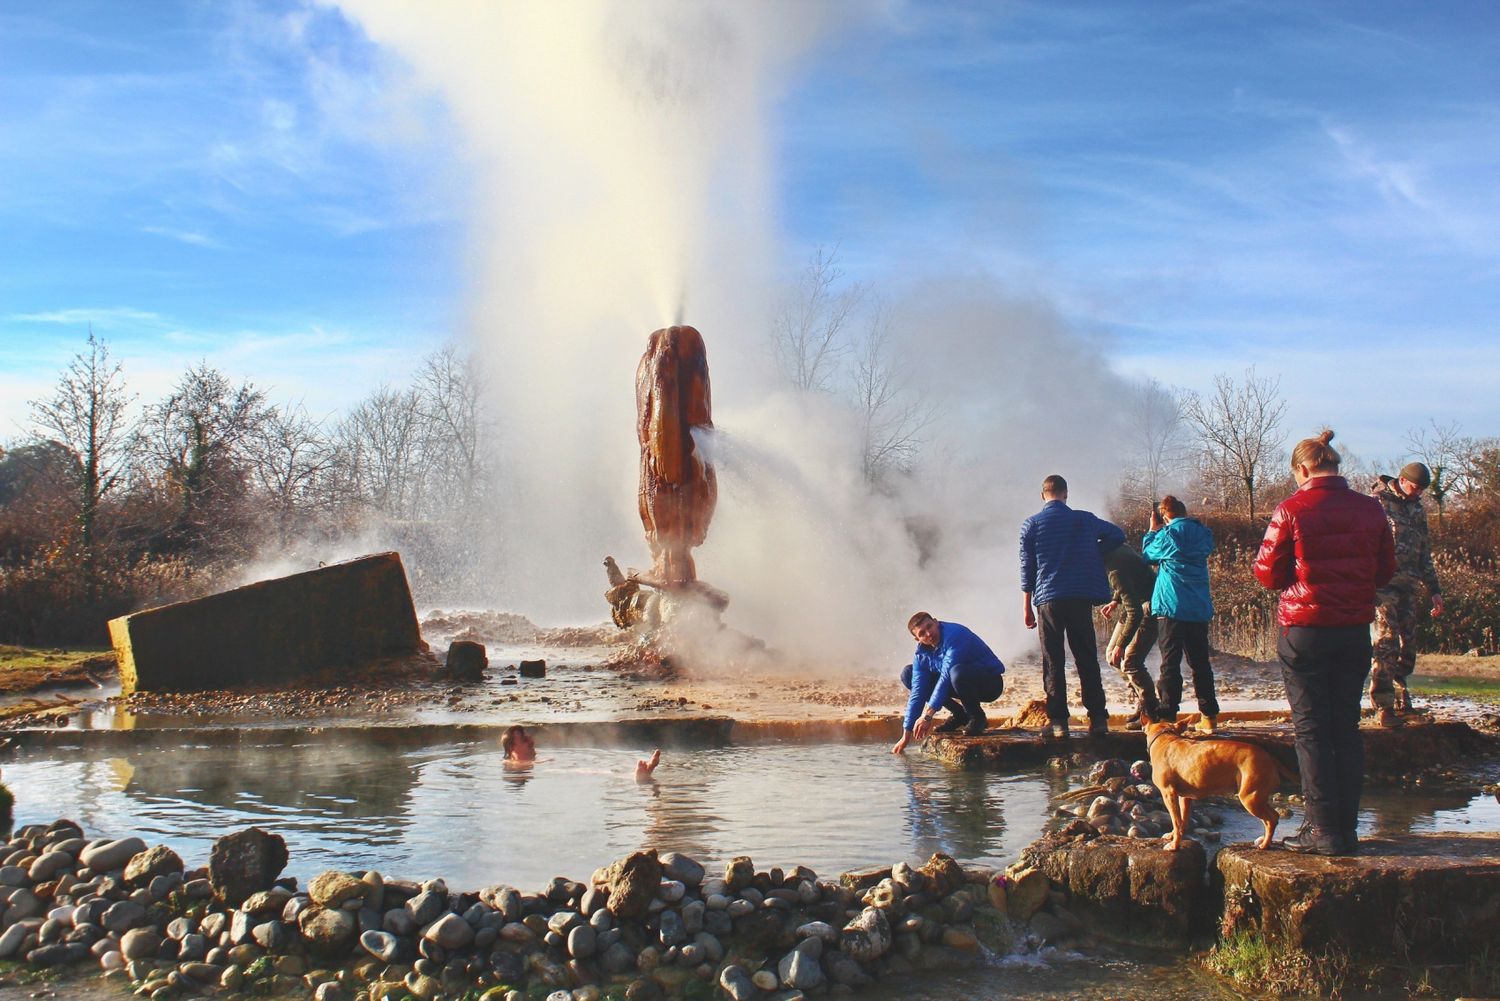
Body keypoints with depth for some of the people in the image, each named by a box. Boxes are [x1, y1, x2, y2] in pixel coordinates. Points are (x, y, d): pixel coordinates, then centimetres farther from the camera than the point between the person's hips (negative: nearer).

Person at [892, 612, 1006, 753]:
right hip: (966, 683, 8)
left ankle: (977, 718, -13)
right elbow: (917, 693, -6)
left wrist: (927, 715, -34)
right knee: (908, 674, 0)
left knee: (957, 672, -40)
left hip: (991, 684, -8)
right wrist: (906, 735, -10)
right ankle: (959, 715, 5)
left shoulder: (955, 634, -26)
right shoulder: (921, 653, -4)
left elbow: (946, 677, -32)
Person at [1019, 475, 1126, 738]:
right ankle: (1098, 718, 3)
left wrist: (1027, 607, 10)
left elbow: (1027, 569, 4)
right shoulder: (1084, 520, 6)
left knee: (1053, 663, 3)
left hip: (1047, 600, -1)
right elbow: (1117, 534, 19)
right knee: (1087, 659, 7)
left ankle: (1058, 722, -1)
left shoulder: (1030, 525, 3)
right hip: (1081, 598, 1)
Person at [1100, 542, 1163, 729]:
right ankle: (1143, 701, 15)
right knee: (1112, 654, 9)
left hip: (1151, 607, -10)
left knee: (1129, 660, -15)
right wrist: (1115, 601, 8)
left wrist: (1121, 645, -25)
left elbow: (1135, 613, -32)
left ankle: (1152, 712, -3)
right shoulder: (1111, 547, -3)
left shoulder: (1115, 569, -31)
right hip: (1136, 604, 10)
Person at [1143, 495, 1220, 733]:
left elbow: (1148, 554, 5)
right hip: (1200, 608, 6)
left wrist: (1152, 530, 17)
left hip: (1173, 606, -6)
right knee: (1200, 662, 12)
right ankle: (1209, 716, 12)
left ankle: (1168, 716, -4)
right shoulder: (1202, 534, 10)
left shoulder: (1170, 533, -9)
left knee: (1170, 662, -2)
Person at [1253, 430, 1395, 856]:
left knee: (1311, 729, 3)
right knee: (1346, 728, 12)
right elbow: (1386, 572, 9)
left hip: (1304, 630, -4)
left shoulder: (1293, 509, -11)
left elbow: (1267, 573, -6)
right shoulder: (1370, 509, 1)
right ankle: (1347, 829, 15)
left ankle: (1323, 829, 2)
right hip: (1355, 630, 4)